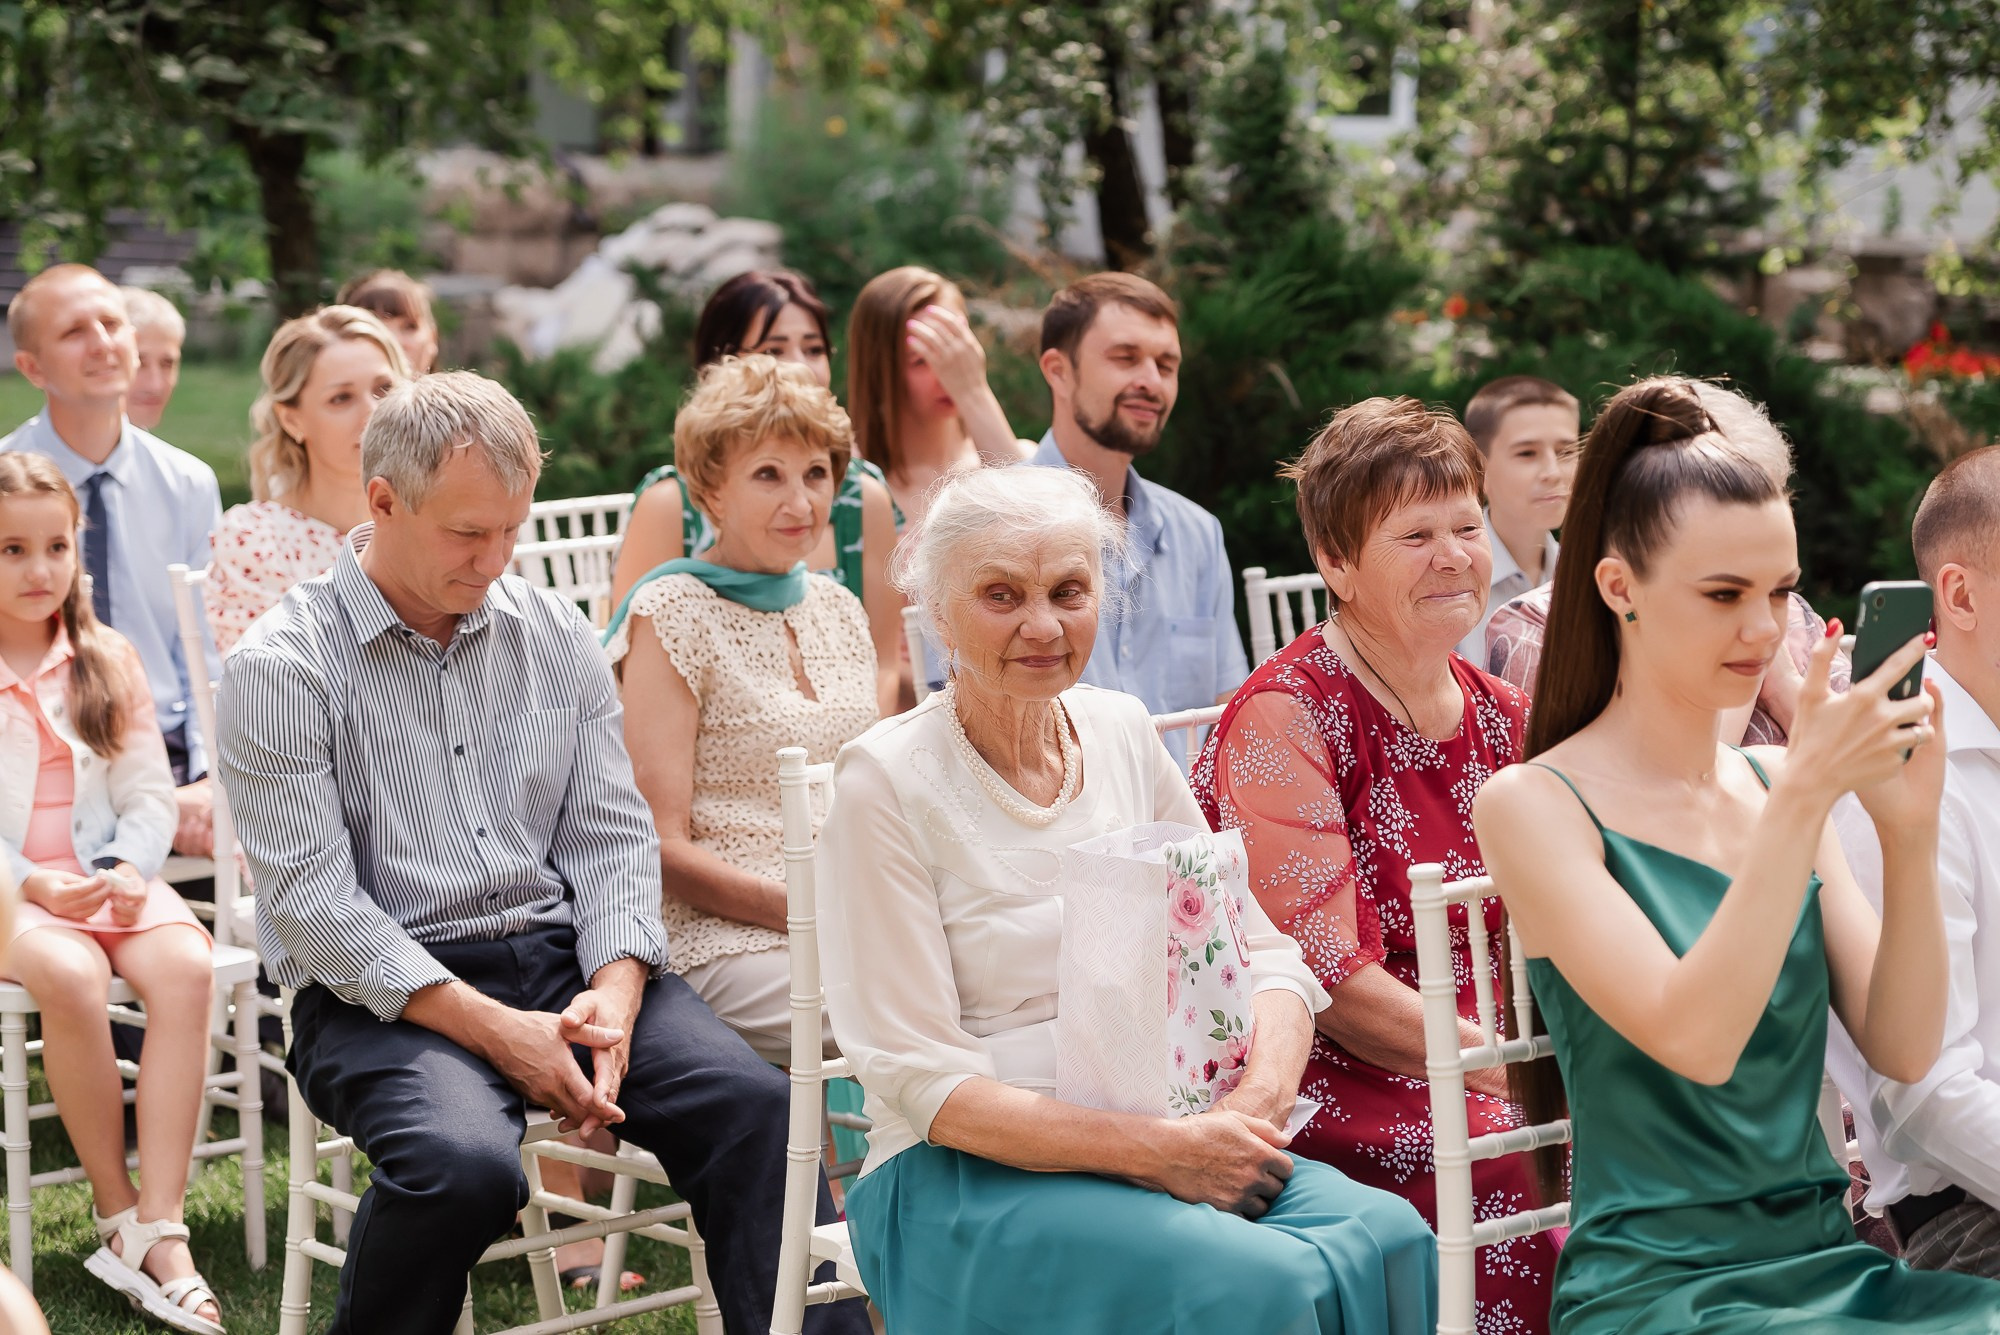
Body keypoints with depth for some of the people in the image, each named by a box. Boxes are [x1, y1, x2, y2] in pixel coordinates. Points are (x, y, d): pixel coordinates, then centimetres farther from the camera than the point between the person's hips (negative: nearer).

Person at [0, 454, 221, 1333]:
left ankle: (158, 1230, -29)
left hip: (108, 876, 3)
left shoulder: (108, 662, 11)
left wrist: (130, 871, -10)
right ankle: (115, 1209, -19)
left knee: (184, 963, -28)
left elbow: (149, 793, 9)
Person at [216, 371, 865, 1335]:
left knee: (753, 1104, -22)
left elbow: (610, 836, 10)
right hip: (383, 995, -4)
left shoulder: (557, 638, 12)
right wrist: (491, 1028, -19)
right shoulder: (281, 668, -4)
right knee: (467, 1165, -34)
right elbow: (312, 899, -11)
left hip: (563, 957, 4)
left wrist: (613, 993, -10)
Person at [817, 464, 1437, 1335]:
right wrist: (1155, 1149, -21)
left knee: (1388, 1239, -24)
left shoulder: (1122, 733, 9)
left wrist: (1259, 1102, -12)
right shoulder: (888, 780, -7)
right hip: (970, 1172, -5)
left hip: (1178, 1139, 5)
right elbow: (919, 1080, -12)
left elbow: (1261, 953, 10)